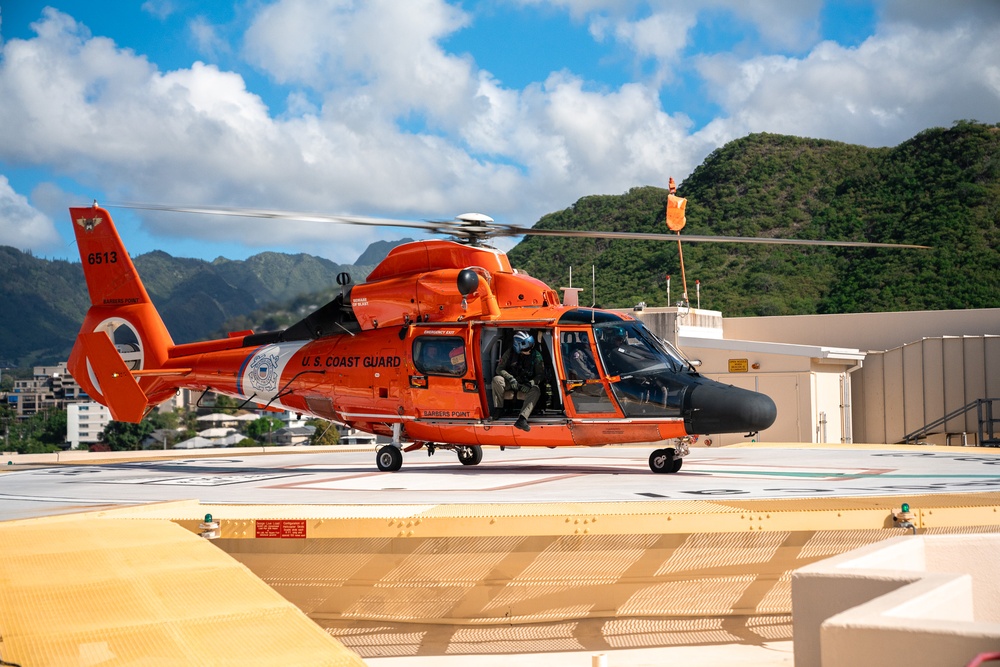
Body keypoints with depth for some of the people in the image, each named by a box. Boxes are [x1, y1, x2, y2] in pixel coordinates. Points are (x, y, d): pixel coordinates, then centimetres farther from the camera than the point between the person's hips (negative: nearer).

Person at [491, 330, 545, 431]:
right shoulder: (510, 353, -4)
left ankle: (521, 419, -50)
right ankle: (497, 411, -25)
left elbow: (540, 375, -2)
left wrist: (530, 383, -21)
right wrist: (511, 379, -20)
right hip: (510, 384, 0)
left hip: (526, 386, 0)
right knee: (497, 379, -29)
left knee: (536, 390, -34)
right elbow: (499, 369, -2)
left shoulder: (536, 356, -4)